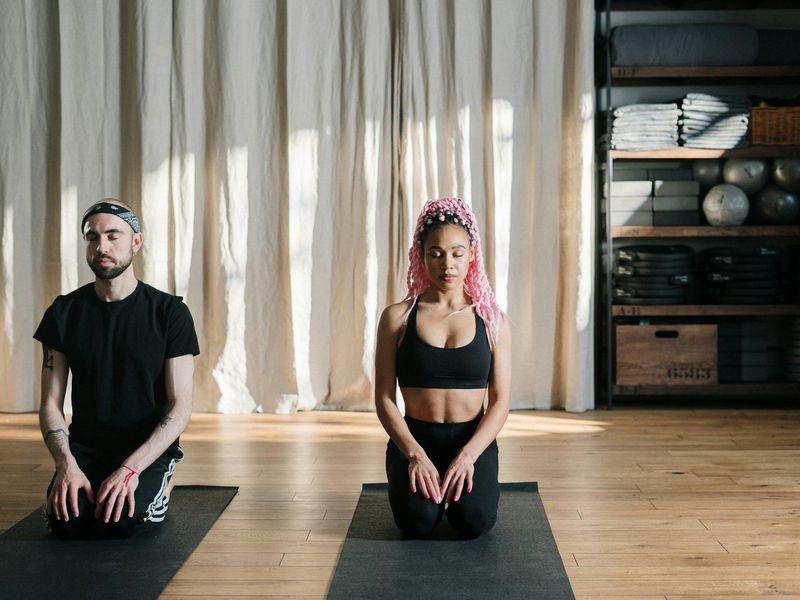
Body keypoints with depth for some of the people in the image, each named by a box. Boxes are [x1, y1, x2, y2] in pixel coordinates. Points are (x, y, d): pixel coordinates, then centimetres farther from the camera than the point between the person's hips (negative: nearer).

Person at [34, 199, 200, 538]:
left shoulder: (169, 312, -7)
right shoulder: (64, 312, 2)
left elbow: (181, 406, -11)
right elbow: (50, 404, 1)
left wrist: (130, 469, -24)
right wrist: (66, 465, -19)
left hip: (149, 448, -2)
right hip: (85, 448, 2)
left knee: (119, 521, -29)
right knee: (65, 521, -26)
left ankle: (158, 487, 5)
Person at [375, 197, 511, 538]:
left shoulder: (492, 320, 1)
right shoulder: (397, 318, -1)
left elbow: (500, 402, -2)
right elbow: (384, 398, -3)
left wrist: (467, 456, -18)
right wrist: (415, 454, -17)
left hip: (472, 440, 0)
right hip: (414, 438, 0)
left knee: (474, 521, -24)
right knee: (417, 521, -25)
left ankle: (460, 480, 12)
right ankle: (423, 481, 12)